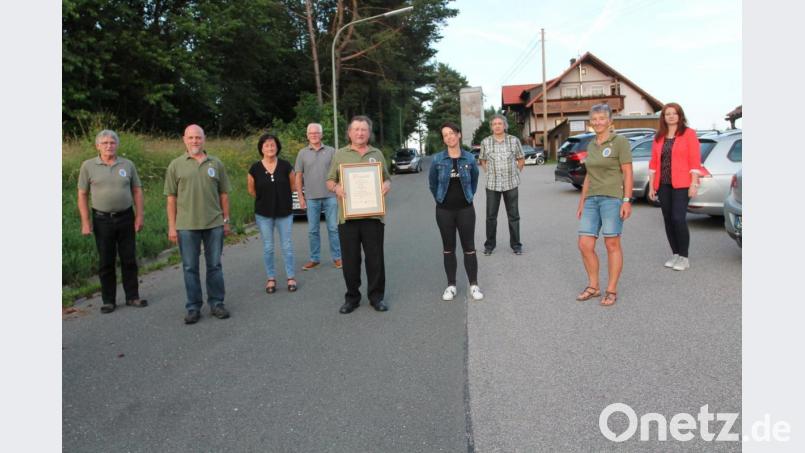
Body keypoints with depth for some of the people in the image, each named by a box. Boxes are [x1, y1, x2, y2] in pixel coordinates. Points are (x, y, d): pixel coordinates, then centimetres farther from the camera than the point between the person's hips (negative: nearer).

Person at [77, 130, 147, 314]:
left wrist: (139, 216, 0)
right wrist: (85, 222, -4)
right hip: (102, 219, -1)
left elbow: (137, 191, 6)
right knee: (106, 262, 6)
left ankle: (132, 296, 18)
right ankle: (108, 300, 17)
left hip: (126, 217, 1)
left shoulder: (128, 164, 3)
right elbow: (82, 195, 1)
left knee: (129, 259, 7)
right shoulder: (88, 166, 0)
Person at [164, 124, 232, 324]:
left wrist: (226, 220, 6)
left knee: (215, 265, 8)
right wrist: (172, 226, -1)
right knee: (190, 268, 7)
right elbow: (171, 197, 2)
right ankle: (193, 307, 18)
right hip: (186, 225, -1)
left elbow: (223, 194, 9)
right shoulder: (176, 165, 3)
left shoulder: (216, 163, 6)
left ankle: (216, 303, 21)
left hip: (214, 224, 1)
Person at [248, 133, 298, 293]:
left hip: (284, 212, 0)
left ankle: (291, 277, 15)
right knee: (268, 248, 7)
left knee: (287, 246, 4)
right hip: (263, 214, 0)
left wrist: (281, 197, 10)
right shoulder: (255, 168, -5)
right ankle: (271, 278, 19)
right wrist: (265, 199, 12)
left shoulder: (286, 166, -5)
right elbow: (251, 190, 8)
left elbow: (293, 185, 6)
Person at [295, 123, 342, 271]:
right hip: (311, 198, 1)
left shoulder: (331, 151, 4)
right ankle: (315, 259, 17)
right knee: (312, 230, 7)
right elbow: (298, 176, 7)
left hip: (330, 196, -1)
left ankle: (337, 257, 12)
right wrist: (301, 196, 2)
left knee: (333, 228, 2)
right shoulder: (302, 153, 7)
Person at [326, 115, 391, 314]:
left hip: (373, 215, 1)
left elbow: (388, 179, 17)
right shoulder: (340, 154, 9)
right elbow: (330, 181, 9)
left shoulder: (377, 154, 13)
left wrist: (386, 185, -5)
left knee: (375, 258, 5)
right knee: (350, 259, 5)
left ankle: (376, 296, 19)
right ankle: (352, 297, 20)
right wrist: (336, 188, -13)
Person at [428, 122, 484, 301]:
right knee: (448, 249, 8)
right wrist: (441, 199, 10)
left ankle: (474, 285, 14)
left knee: (469, 248, 3)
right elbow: (432, 183, 8)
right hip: (444, 210, 0)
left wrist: (468, 197, 12)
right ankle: (451, 285, 18)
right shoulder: (437, 159, -5)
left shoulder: (469, 158, -2)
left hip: (465, 209, 0)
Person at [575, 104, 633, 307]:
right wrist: (581, 203, 16)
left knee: (612, 245, -1)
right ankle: (593, 286, 16)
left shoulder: (620, 142, -3)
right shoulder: (591, 145, 15)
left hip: (612, 198, -6)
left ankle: (612, 291, 9)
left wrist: (627, 201, -14)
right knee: (584, 245, 1)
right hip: (592, 200, 6)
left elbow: (627, 174, -7)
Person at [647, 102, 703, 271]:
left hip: (681, 184, -5)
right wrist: (651, 186, 8)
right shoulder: (658, 137, 12)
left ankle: (684, 257, 0)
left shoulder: (688, 133, 1)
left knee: (678, 219, -11)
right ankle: (675, 254, 19)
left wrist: (694, 184, -10)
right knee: (668, 220, 7)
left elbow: (695, 160, -4)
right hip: (663, 185, 5)